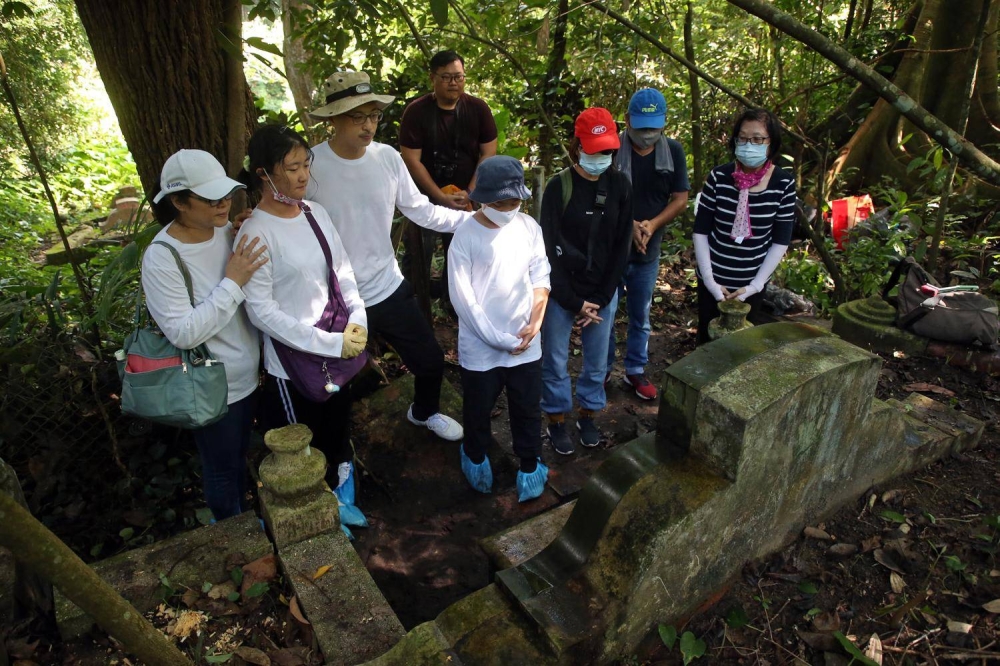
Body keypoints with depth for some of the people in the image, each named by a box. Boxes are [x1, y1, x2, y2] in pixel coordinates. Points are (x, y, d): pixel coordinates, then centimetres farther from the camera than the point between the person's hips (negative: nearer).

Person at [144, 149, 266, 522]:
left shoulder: (228, 231, -6)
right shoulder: (162, 257, -25)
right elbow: (183, 333, -28)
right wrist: (233, 282, -29)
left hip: (246, 374, 7)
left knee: (240, 457, 28)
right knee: (222, 467, 17)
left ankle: (243, 519, 53)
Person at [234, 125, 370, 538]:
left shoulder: (315, 212, -1)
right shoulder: (256, 233, -19)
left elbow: (343, 269, 5)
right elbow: (261, 311, -19)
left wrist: (357, 319, -11)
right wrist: (329, 343, -21)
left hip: (339, 348, 6)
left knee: (338, 430, 25)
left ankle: (342, 501, 50)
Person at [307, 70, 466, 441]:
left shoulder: (388, 157, -4)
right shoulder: (310, 166, -16)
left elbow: (420, 211, 1)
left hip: (390, 288, 4)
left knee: (431, 359, 16)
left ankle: (425, 412, 50)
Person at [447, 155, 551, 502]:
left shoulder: (529, 227, -3)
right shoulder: (465, 237, -16)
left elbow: (541, 276, 3)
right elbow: (463, 299, -16)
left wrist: (535, 322, -10)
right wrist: (499, 340, -16)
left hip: (525, 343, 3)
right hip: (480, 347, -3)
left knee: (527, 410, 18)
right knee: (478, 411, 19)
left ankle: (529, 465, 40)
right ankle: (475, 456, 46)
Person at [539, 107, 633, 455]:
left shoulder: (620, 185, -3)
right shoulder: (559, 186, -12)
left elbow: (621, 245, -2)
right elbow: (551, 248, -12)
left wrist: (602, 297, -7)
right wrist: (573, 301, -13)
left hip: (603, 293, 3)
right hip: (562, 293, -2)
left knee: (597, 361, 14)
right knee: (555, 361, 9)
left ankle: (588, 414, 36)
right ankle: (556, 420, 30)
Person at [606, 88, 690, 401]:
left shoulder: (673, 151, -1)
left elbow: (680, 199, 0)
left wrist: (652, 225, -17)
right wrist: (629, 224, -24)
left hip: (648, 252, 3)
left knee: (640, 317, 15)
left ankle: (635, 372, 31)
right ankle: (602, 370, 27)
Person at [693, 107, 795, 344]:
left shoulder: (784, 184, -9)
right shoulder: (718, 177, -10)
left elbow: (781, 241, -4)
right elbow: (700, 231, -6)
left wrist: (756, 285, -9)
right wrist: (709, 280, -11)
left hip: (752, 284, 0)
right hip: (713, 281, 0)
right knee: (707, 338, 13)